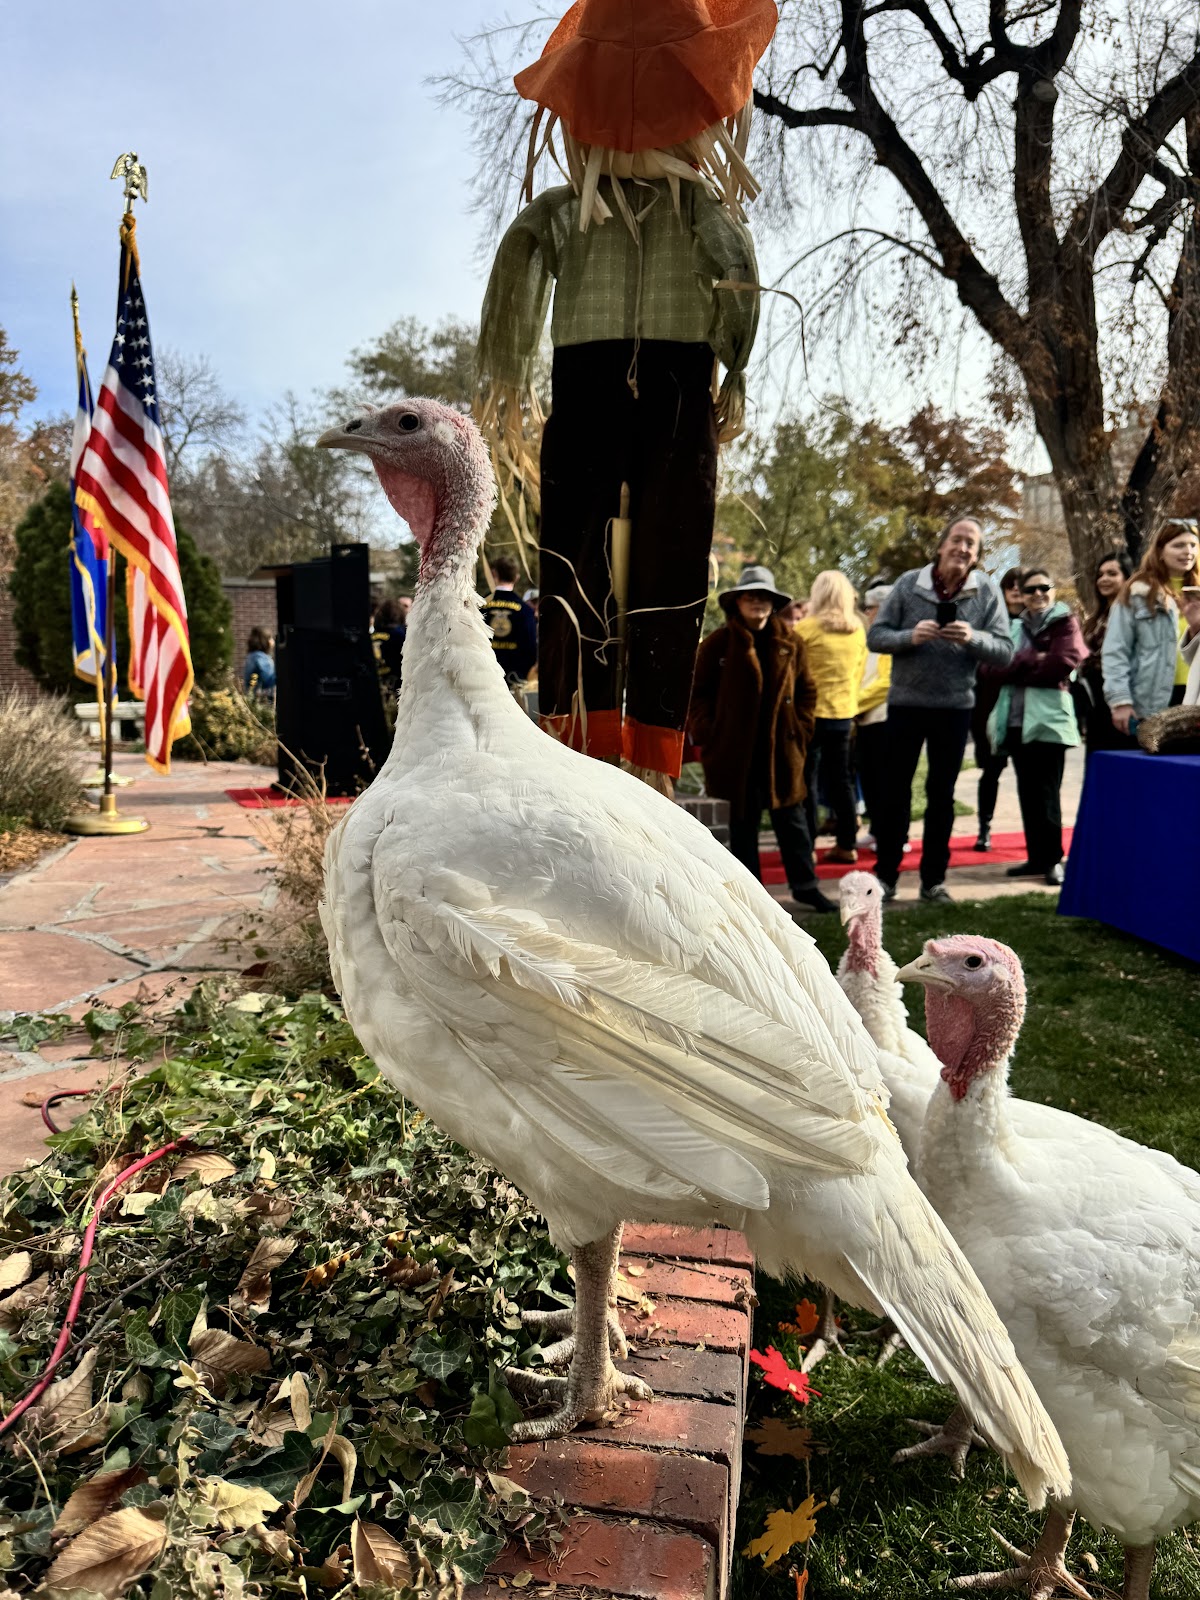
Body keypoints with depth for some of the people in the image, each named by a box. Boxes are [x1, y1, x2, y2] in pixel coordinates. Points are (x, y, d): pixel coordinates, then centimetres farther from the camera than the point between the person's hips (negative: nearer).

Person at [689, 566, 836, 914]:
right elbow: (698, 692, 0)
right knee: (743, 823, 9)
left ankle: (805, 885, 21)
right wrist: (707, 735, -7)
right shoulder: (718, 644, -2)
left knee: (791, 820, 10)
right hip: (736, 751, -2)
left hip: (781, 750, 2)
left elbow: (806, 690, 12)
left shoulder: (789, 642, 6)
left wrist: (800, 729, 3)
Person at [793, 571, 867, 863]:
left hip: (811, 712, -5)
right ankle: (846, 844, 18)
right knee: (840, 779, 13)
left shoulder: (807, 628, -11)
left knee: (806, 780, 3)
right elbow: (858, 675, 11)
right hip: (844, 713, 5)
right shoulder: (858, 631, 4)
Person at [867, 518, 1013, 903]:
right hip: (905, 702, 0)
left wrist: (973, 638, -25)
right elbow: (875, 636, -5)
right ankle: (885, 874, 17)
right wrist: (910, 636, -24)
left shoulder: (987, 591, -4)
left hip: (955, 706, 1)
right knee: (896, 790, 6)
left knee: (941, 794, 9)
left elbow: (1005, 651, -7)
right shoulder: (909, 583, -5)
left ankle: (933, 879, 19)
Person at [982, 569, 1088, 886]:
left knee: (1046, 791, -5)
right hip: (1015, 719, 5)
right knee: (1027, 791, 8)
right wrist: (1030, 660, -11)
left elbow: (1064, 661, -14)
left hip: (1049, 717, -5)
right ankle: (1036, 856, 15)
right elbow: (989, 668, 4)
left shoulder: (1065, 622, 3)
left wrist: (1015, 668, -6)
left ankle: (1052, 858, 2)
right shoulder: (1014, 627, 16)